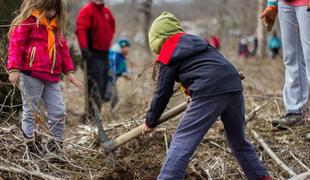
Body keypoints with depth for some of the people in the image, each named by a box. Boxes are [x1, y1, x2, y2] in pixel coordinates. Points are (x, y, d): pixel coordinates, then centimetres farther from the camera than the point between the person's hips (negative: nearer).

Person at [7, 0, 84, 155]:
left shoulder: (55, 26, 19)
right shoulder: (27, 21, -4)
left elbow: (63, 49, 23)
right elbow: (16, 45, -10)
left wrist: (69, 71, 17)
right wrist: (14, 69, -19)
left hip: (52, 78, 7)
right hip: (31, 75, -7)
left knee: (59, 112, 4)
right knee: (30, 110, 2)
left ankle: (55, 143, 13)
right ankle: (29, 142, 10)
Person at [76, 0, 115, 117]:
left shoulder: (106, 11, 14)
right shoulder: (86, 11, -10)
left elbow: (112, 25, 32)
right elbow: (81, 30, -20)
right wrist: (84, 48, -29)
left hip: (105, 53, 8)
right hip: (93, 54, -8)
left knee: (103, 85, 10)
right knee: (96, 85, -13)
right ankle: (92, 114, -11)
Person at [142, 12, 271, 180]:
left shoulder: (167, 55, 10)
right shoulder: (194, 40, 28)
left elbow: (162, 93, 13)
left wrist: (150, 121, 26)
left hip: (209, 91, -7)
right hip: (234, 85, 7)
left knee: (182, 139, -5)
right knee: (238, 139, 23)